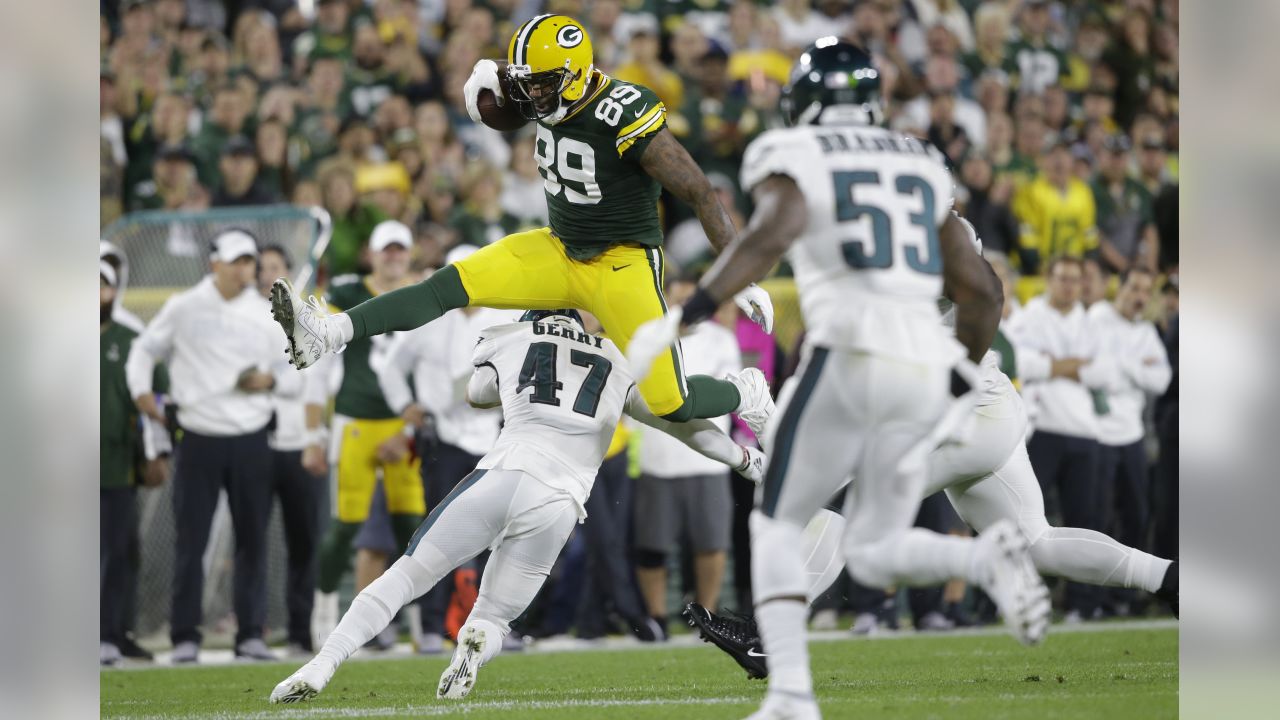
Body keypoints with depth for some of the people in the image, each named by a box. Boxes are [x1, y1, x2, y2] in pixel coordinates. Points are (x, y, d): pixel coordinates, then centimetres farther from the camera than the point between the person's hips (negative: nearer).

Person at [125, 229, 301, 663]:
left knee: (252, 541, 3)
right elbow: (145, 350, 13)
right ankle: (185, 638, 3)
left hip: (250, 442, 2)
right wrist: (141, 390, -4)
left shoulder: (267, 318, 7)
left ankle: (251, 635, 10)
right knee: (190, 541, -2)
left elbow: (295, 381, 12)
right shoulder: (183, 308, 2)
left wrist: (272, 381, -10)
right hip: (199, 440, -2)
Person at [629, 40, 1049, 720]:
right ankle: (989, 556, -17)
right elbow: (979, 289, 20)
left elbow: (773, 232, -17)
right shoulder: (920, 165, 22)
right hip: (926, 364, 5)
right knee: (873, 554, 14)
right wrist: (963, 377, 34)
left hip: (850, 355, -5)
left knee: (777, 525, 10)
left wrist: (684, 316, -18)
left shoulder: (796, 158, 5)